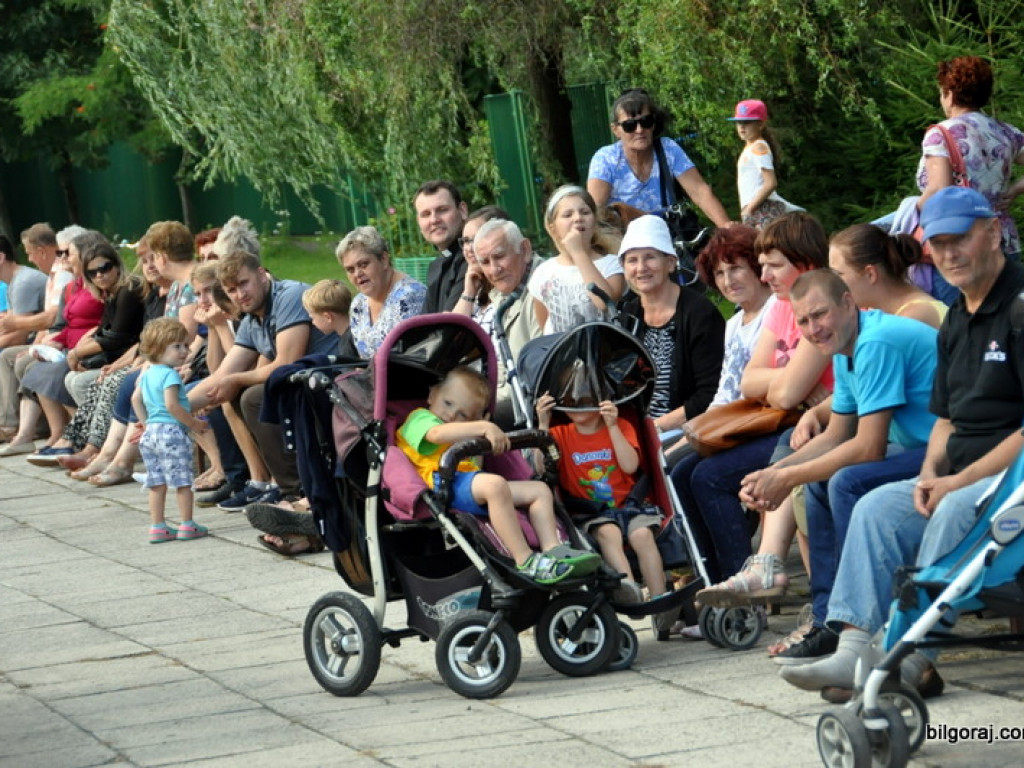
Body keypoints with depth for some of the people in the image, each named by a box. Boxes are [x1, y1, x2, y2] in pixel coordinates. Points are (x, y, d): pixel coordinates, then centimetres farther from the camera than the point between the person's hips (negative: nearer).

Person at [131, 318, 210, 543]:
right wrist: (193, 423, -14)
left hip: (150, 432, 9)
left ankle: (157, 527, 12)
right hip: (171, 431, -9)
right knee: (182, 481, 0)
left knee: (157, 483, 11)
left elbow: (136, 399, 18)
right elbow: (171, 405, -23)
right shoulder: (170, 375, -15)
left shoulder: (147, 374, 12)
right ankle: (187, 526, 4)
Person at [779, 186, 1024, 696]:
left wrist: (963, 480, -18)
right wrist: (930, 474, 1)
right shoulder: (957, 321, 17)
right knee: (877, 507, -7)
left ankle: (911, 659, -30)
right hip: (961, 479, 9)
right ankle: (854, 649, -17)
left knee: (957, 511, -33)